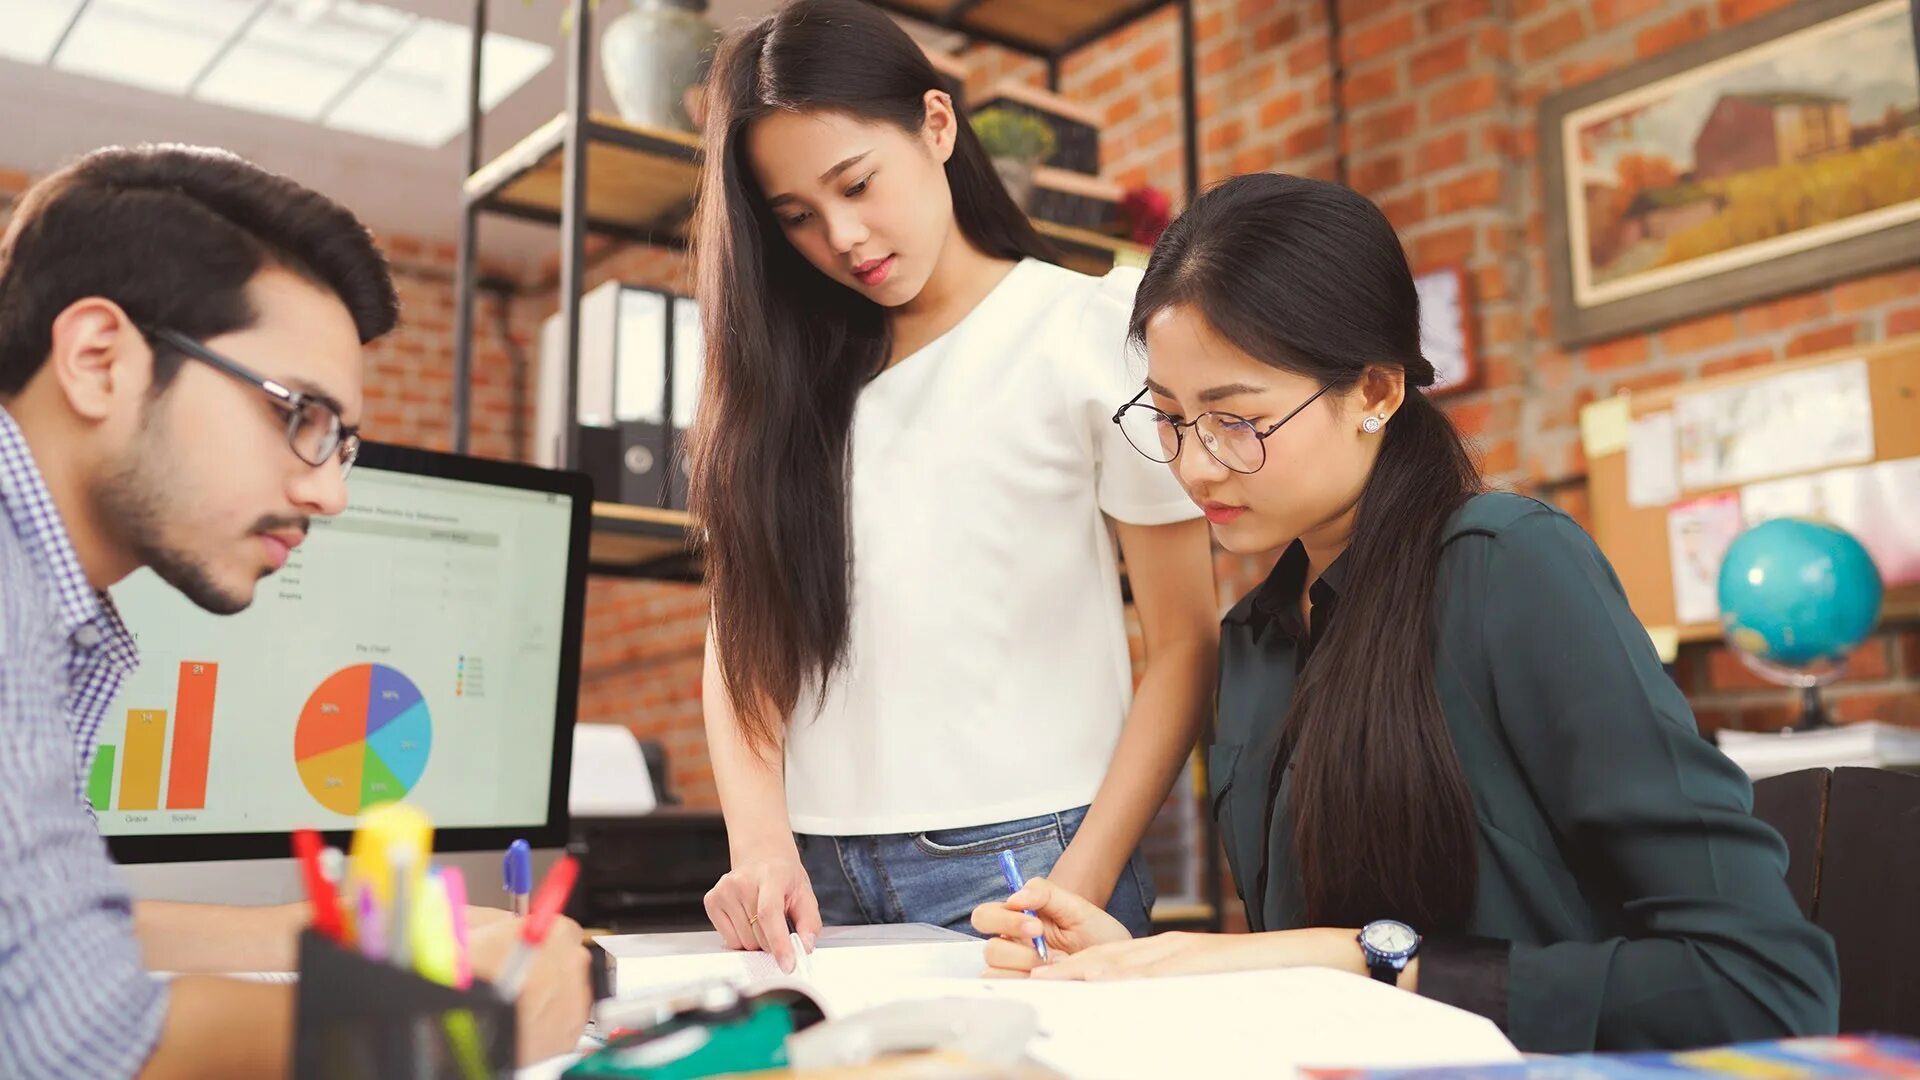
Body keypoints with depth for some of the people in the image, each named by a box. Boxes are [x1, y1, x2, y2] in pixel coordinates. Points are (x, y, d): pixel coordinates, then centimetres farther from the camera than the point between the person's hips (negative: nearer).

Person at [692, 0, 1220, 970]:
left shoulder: (1093, 332, -1)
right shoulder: (788, 374, 11)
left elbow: (1187, 646, -4)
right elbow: (742, 629, 6)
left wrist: (1074, 896, -12)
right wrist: (760, 840, -11)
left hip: (1013, 857, -3)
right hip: (813, 878, 4)